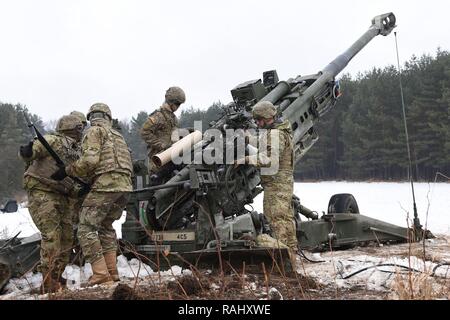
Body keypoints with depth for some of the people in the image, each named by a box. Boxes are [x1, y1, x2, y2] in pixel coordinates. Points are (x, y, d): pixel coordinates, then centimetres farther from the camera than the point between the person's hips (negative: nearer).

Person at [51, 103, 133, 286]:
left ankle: (101, 274, -10)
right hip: (125, 186, 8)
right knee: (106, 226, 22)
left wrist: (66, 171, -1)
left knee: (86, 229, -2)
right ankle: (112, 272, 15)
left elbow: (89, 160, -12)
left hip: (106, 185, -8)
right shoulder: (118, 136, 27)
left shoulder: (95, 131, 3)